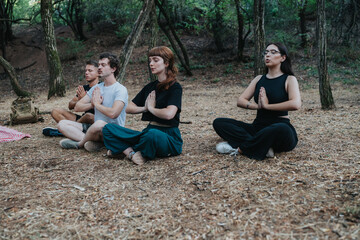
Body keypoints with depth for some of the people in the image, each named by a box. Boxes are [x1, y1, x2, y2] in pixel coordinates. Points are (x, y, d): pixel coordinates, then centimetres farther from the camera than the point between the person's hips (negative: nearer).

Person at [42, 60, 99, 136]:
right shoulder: (84, 88, 15)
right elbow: (70, 106, 11)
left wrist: (84, 99, -21)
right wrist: (79, 101, -10)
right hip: (82, 119, 7)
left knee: (89, 116, -41)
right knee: (55, 111, 4)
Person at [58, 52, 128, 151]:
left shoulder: (120, 90, -8)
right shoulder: (96, 88, 15)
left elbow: (113, 113, -25)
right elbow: (77, 107, 12)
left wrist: (97, 103, -7)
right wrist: (92, 104, -8)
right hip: (95, 129, 8)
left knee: (99, 124, -41)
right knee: (62, 124, -2)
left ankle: (80, 143, -10)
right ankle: (94, 142, -23)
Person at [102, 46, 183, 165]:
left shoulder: (175, 87, -6)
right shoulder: (150, 87, 15)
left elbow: (169, 114, -24)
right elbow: (129, 108, 16)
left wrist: (151, 108, -5)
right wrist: (144, 108, -3)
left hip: (169, 136, -6)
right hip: (149, 132, 7)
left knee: (152, 134, -42)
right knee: (108, 128, -6)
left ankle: (124, 149, -14)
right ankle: (132, 153, -28)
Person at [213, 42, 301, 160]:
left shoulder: (289, 79, 0)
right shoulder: (259, 79, 15)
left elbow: (295, 104, -19)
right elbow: (240, 100, 7)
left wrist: (267, 105, -14)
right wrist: (257, 106, -12)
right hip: (258, 127, 5)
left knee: (282, 129, -43)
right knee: (218, 123, -11)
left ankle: (239, 148, -23)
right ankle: (262, 147, -26)